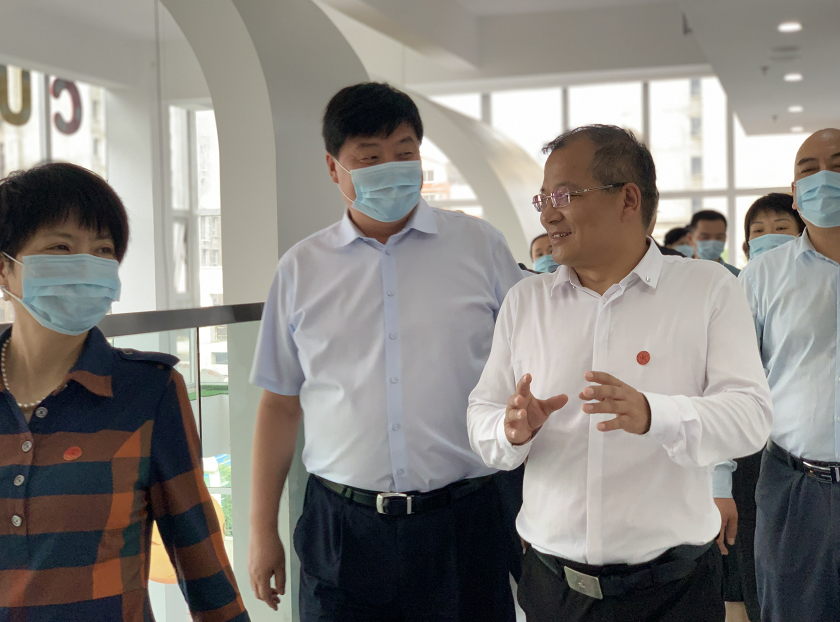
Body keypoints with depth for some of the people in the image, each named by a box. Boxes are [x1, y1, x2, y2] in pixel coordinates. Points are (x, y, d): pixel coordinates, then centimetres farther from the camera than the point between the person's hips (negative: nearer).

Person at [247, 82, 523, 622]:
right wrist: (263, 530, 8)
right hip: (341, 530, 1)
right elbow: (281, 402, 9)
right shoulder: (302, 268, 5)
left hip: (461, 521, 0)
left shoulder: (481, 247, 2)